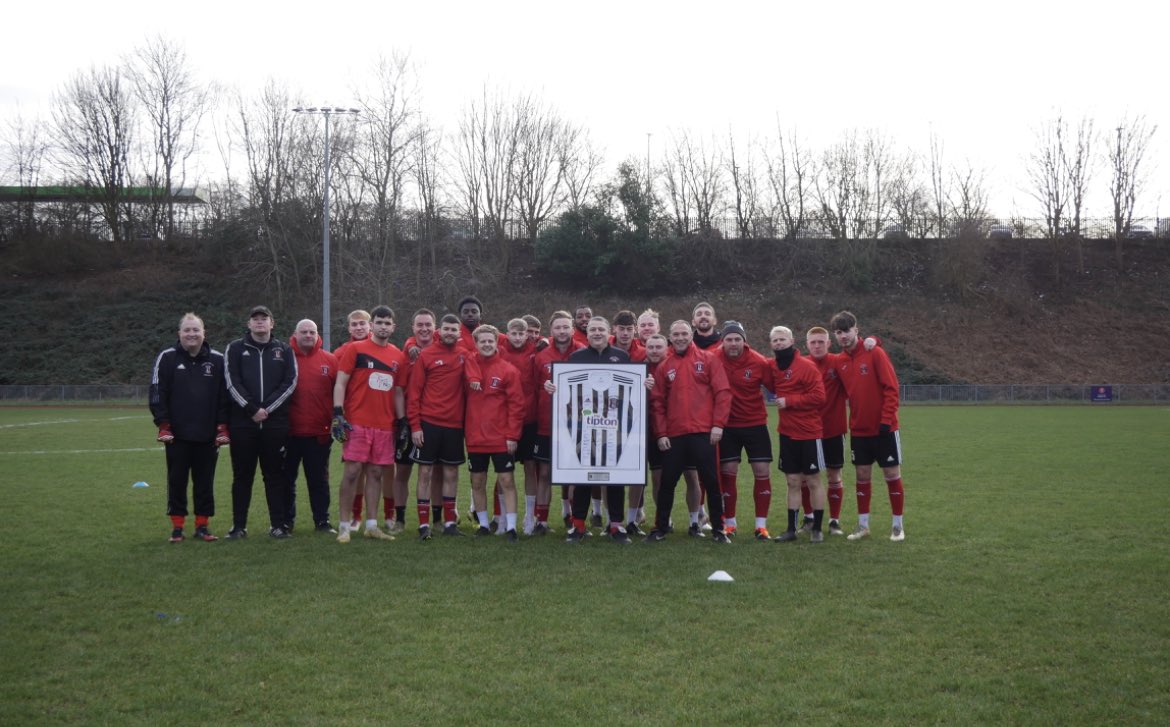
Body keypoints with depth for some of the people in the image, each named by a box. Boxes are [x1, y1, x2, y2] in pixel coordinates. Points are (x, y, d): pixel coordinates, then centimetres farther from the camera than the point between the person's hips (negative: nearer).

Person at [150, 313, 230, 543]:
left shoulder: (217, 360, 4)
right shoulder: (167, 358, 1)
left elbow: (224, 396, 6)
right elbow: (157, 394, 0)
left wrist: (222, 427, 0)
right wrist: (163, 426, -6)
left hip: (207, 436, 1)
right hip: (177, 435, -1)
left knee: (205, 481, 6)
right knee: (177, 481, 6)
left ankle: (203, 525, 16)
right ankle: (177, 526, 15)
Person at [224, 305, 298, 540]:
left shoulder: (284, 350, 10)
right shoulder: (235, 349, 7)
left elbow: (290, 382, 1)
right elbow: (232, 382, -3)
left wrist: (268, 408, -9)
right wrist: (252, 409, -12)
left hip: (275, 422, 1)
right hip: (243, 422, -1)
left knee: (275, 475, 5)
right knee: (242, 476, 4)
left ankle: (278, 524, 9)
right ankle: (239, 526, 10)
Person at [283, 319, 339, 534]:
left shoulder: (330, 360, 3)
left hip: (319, 432, 0)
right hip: (289, 431, 0)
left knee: (319, 479, 7)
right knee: (286, 478, 10)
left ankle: (322, 521, 13)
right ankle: (286, 520, 21)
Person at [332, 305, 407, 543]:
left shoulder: (399, 357, 12)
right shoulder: (355, 349, 0)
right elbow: (340, 383, -3)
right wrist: (338, 415, -12)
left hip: (384, 425, 4)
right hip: (357, 423, -4)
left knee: (376, 473, 7)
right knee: (352, 471, -4)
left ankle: (371, 525, 14)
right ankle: (345, 526, 2)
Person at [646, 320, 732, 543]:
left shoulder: (708, 359, 3)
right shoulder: (664, 367, 9)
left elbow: (722, 392, -1)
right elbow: (657, 403, 8)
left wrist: (718, 424, -8)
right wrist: (661, 433, 1)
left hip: (704, 432, -2)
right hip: (674, 435, 2)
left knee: (711, 482, 2)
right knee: (667, 482, 6)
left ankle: (718, 529, 12)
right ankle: (660, 528, 18)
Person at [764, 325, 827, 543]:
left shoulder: (806, 366, -12)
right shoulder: (772, 366, 6)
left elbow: (819, 396, -17)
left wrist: (789, 401, -17)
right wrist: (779, 398, 3)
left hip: (809, 433, -5)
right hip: (787, 433, 5)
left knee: (813, 480, 4)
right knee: (793, 482, 9)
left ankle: (817, 529, 12)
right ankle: (791, 529, 13)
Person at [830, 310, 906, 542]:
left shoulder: (875, 353, -10)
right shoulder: (840, 362, 5)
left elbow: (891, 388, -13)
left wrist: (886, 419, -17)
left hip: (884, 428, -4)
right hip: (859, 430, 4)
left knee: (892, 474, 3)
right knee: (862, 476, 9)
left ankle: (897, 525, 13)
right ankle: (863, 524, 17)